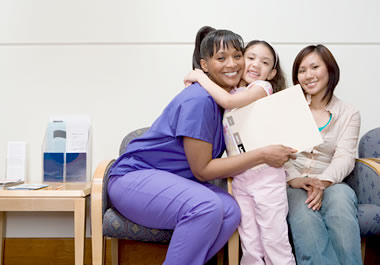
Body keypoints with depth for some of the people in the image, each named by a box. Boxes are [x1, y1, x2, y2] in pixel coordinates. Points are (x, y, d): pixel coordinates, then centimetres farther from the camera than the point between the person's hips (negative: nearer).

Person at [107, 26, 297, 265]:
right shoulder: (198, 101, -22)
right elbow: (202, 170, -18)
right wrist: (262, 155, -20)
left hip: (174, 182, 8)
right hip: (135, 178, -7)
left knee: (231, 211, -16)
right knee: (206, 207, -31)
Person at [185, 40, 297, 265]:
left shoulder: (263, 87, -5)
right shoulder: (229, 93, 14)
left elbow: (229, 101, -19)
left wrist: (200, 77, -9)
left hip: (266, 174, -5)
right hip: (240, 178, 5)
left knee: (275, 240, 1)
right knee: (250, 245, 7)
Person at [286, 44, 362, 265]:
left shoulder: (349, 114, 12)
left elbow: (344, 157, -2)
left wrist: (323, 182, -22)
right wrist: (292, 178, -19)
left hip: (330, 184, 1)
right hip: (292, 184, 0)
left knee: (340, 199, -35)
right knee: (305, 220, -34)